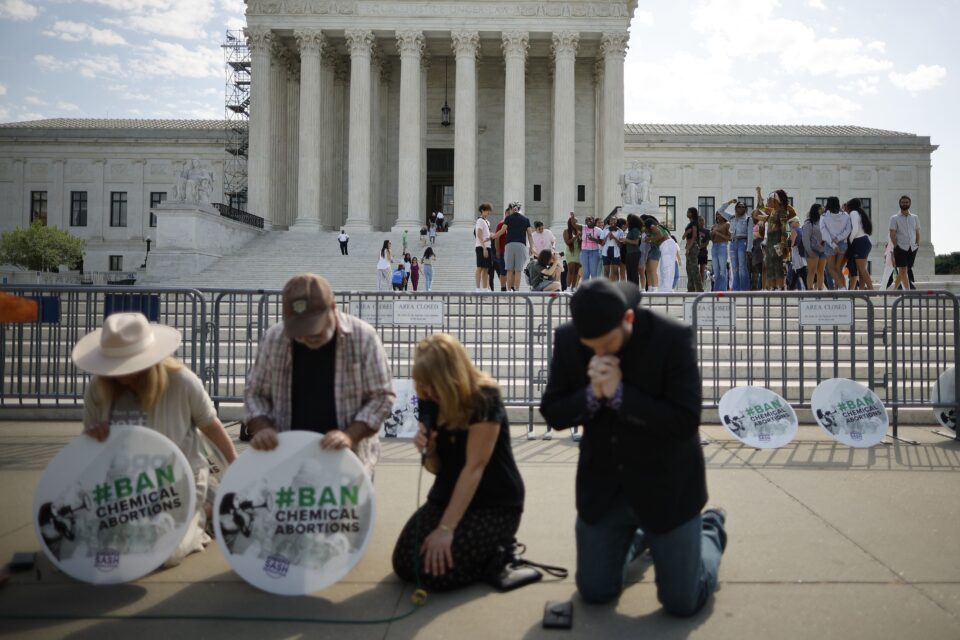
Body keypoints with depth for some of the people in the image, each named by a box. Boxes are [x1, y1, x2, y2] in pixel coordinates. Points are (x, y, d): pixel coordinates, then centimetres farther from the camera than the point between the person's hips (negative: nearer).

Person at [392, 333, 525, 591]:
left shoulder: (484, 399, -21)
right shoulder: (430, 401, 1)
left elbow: (474, 467, -24)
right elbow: (436, 468, 8)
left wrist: (446, 529, -26)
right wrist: (428, 450, -17)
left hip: (494, 506, -7)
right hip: (448, 497, 7)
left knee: (435, 572, -20)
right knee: (404, 564, -8)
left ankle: (499, 552, 7)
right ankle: (483, 546, 14)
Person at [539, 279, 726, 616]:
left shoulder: (674, 337, -22)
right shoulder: (567, 340, -12)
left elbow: (686, 422, -24)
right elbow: (552, 414, -6)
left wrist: (619, 394, -31)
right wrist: (591, 395, -25)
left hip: (665, 482, -3)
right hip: (602, 482, 4)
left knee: (682, 602, 4)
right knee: (595, 593, 11)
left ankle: (710, 528, 34)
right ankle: (637, 534, 41)